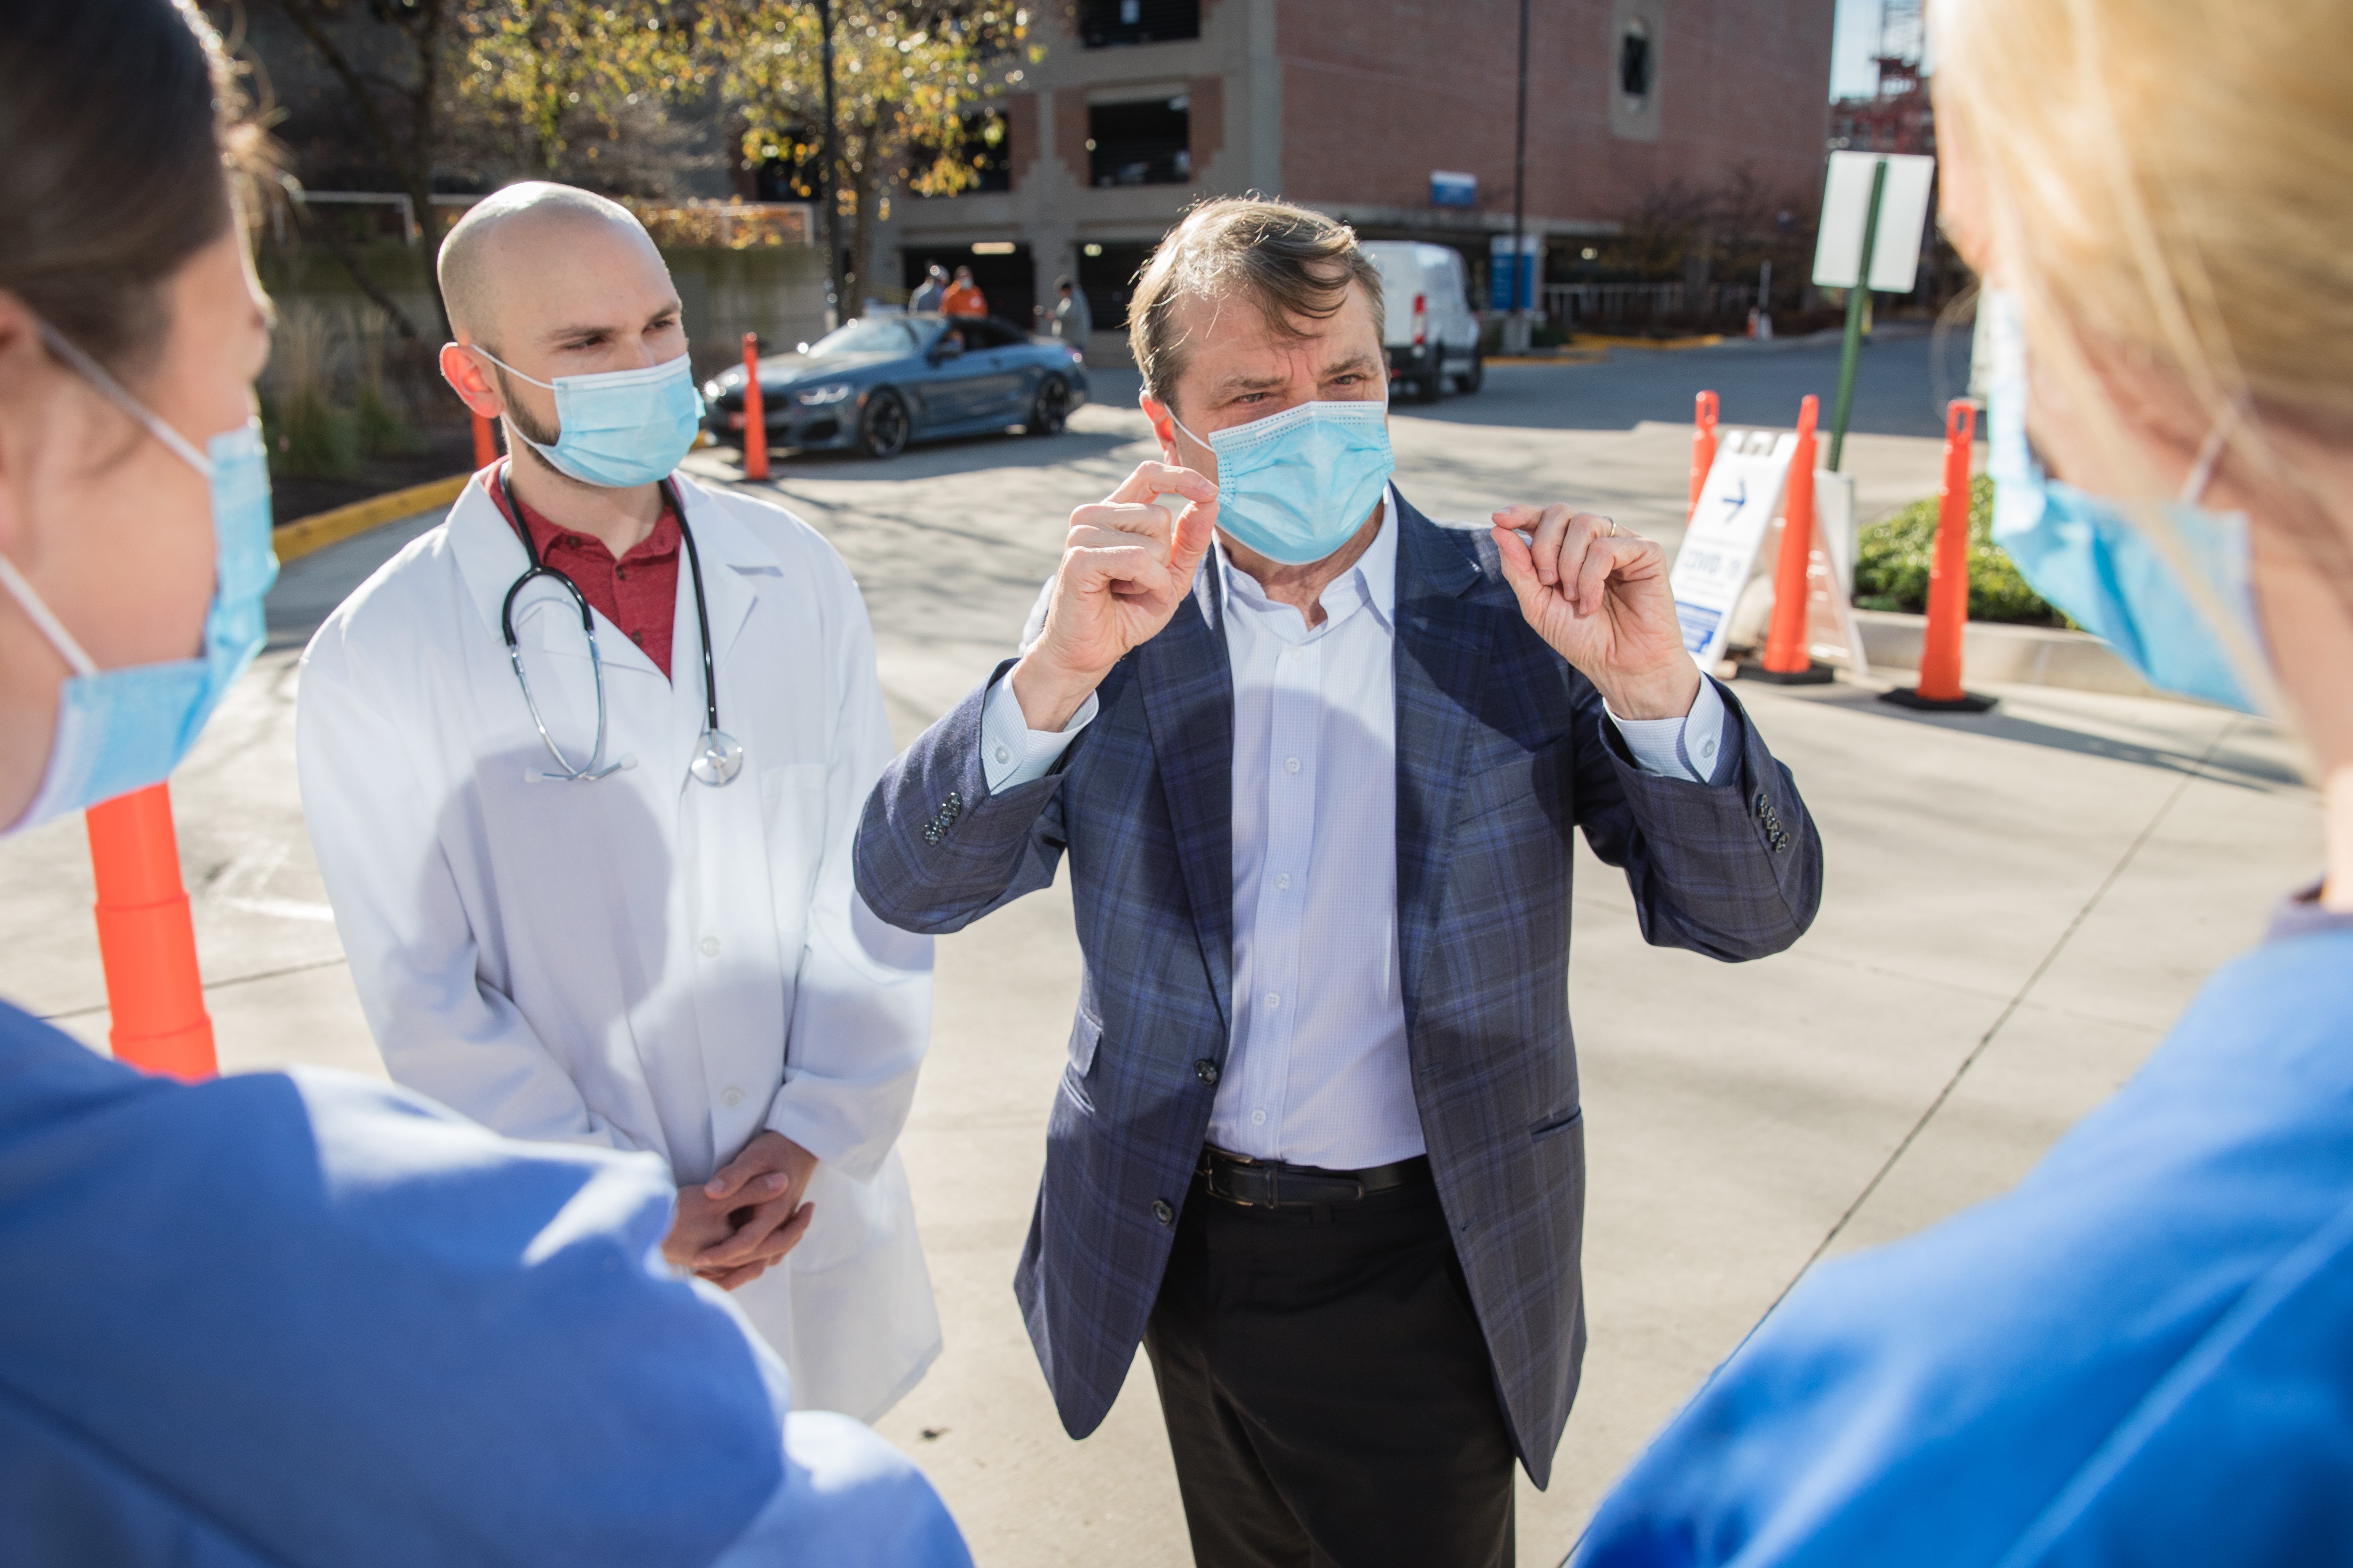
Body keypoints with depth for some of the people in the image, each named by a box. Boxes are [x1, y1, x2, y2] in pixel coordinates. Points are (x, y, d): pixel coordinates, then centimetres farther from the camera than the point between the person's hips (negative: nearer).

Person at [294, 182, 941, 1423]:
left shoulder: (796, 576, -3)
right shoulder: (379, 663, -12)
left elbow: (873, 873, -3)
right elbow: (428, 1004, -10)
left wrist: (813, 1131, -10)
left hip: (820, 1214, 3)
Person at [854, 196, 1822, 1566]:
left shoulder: (1517, 616, -10)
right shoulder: (1112, 623, -6)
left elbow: (1755, 913, -12)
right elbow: (909, 888, -15)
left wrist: (1651, 685, -30)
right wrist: (1063, 667, -31)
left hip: (1428, 1266, -2)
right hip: (1181, 1249, 2)